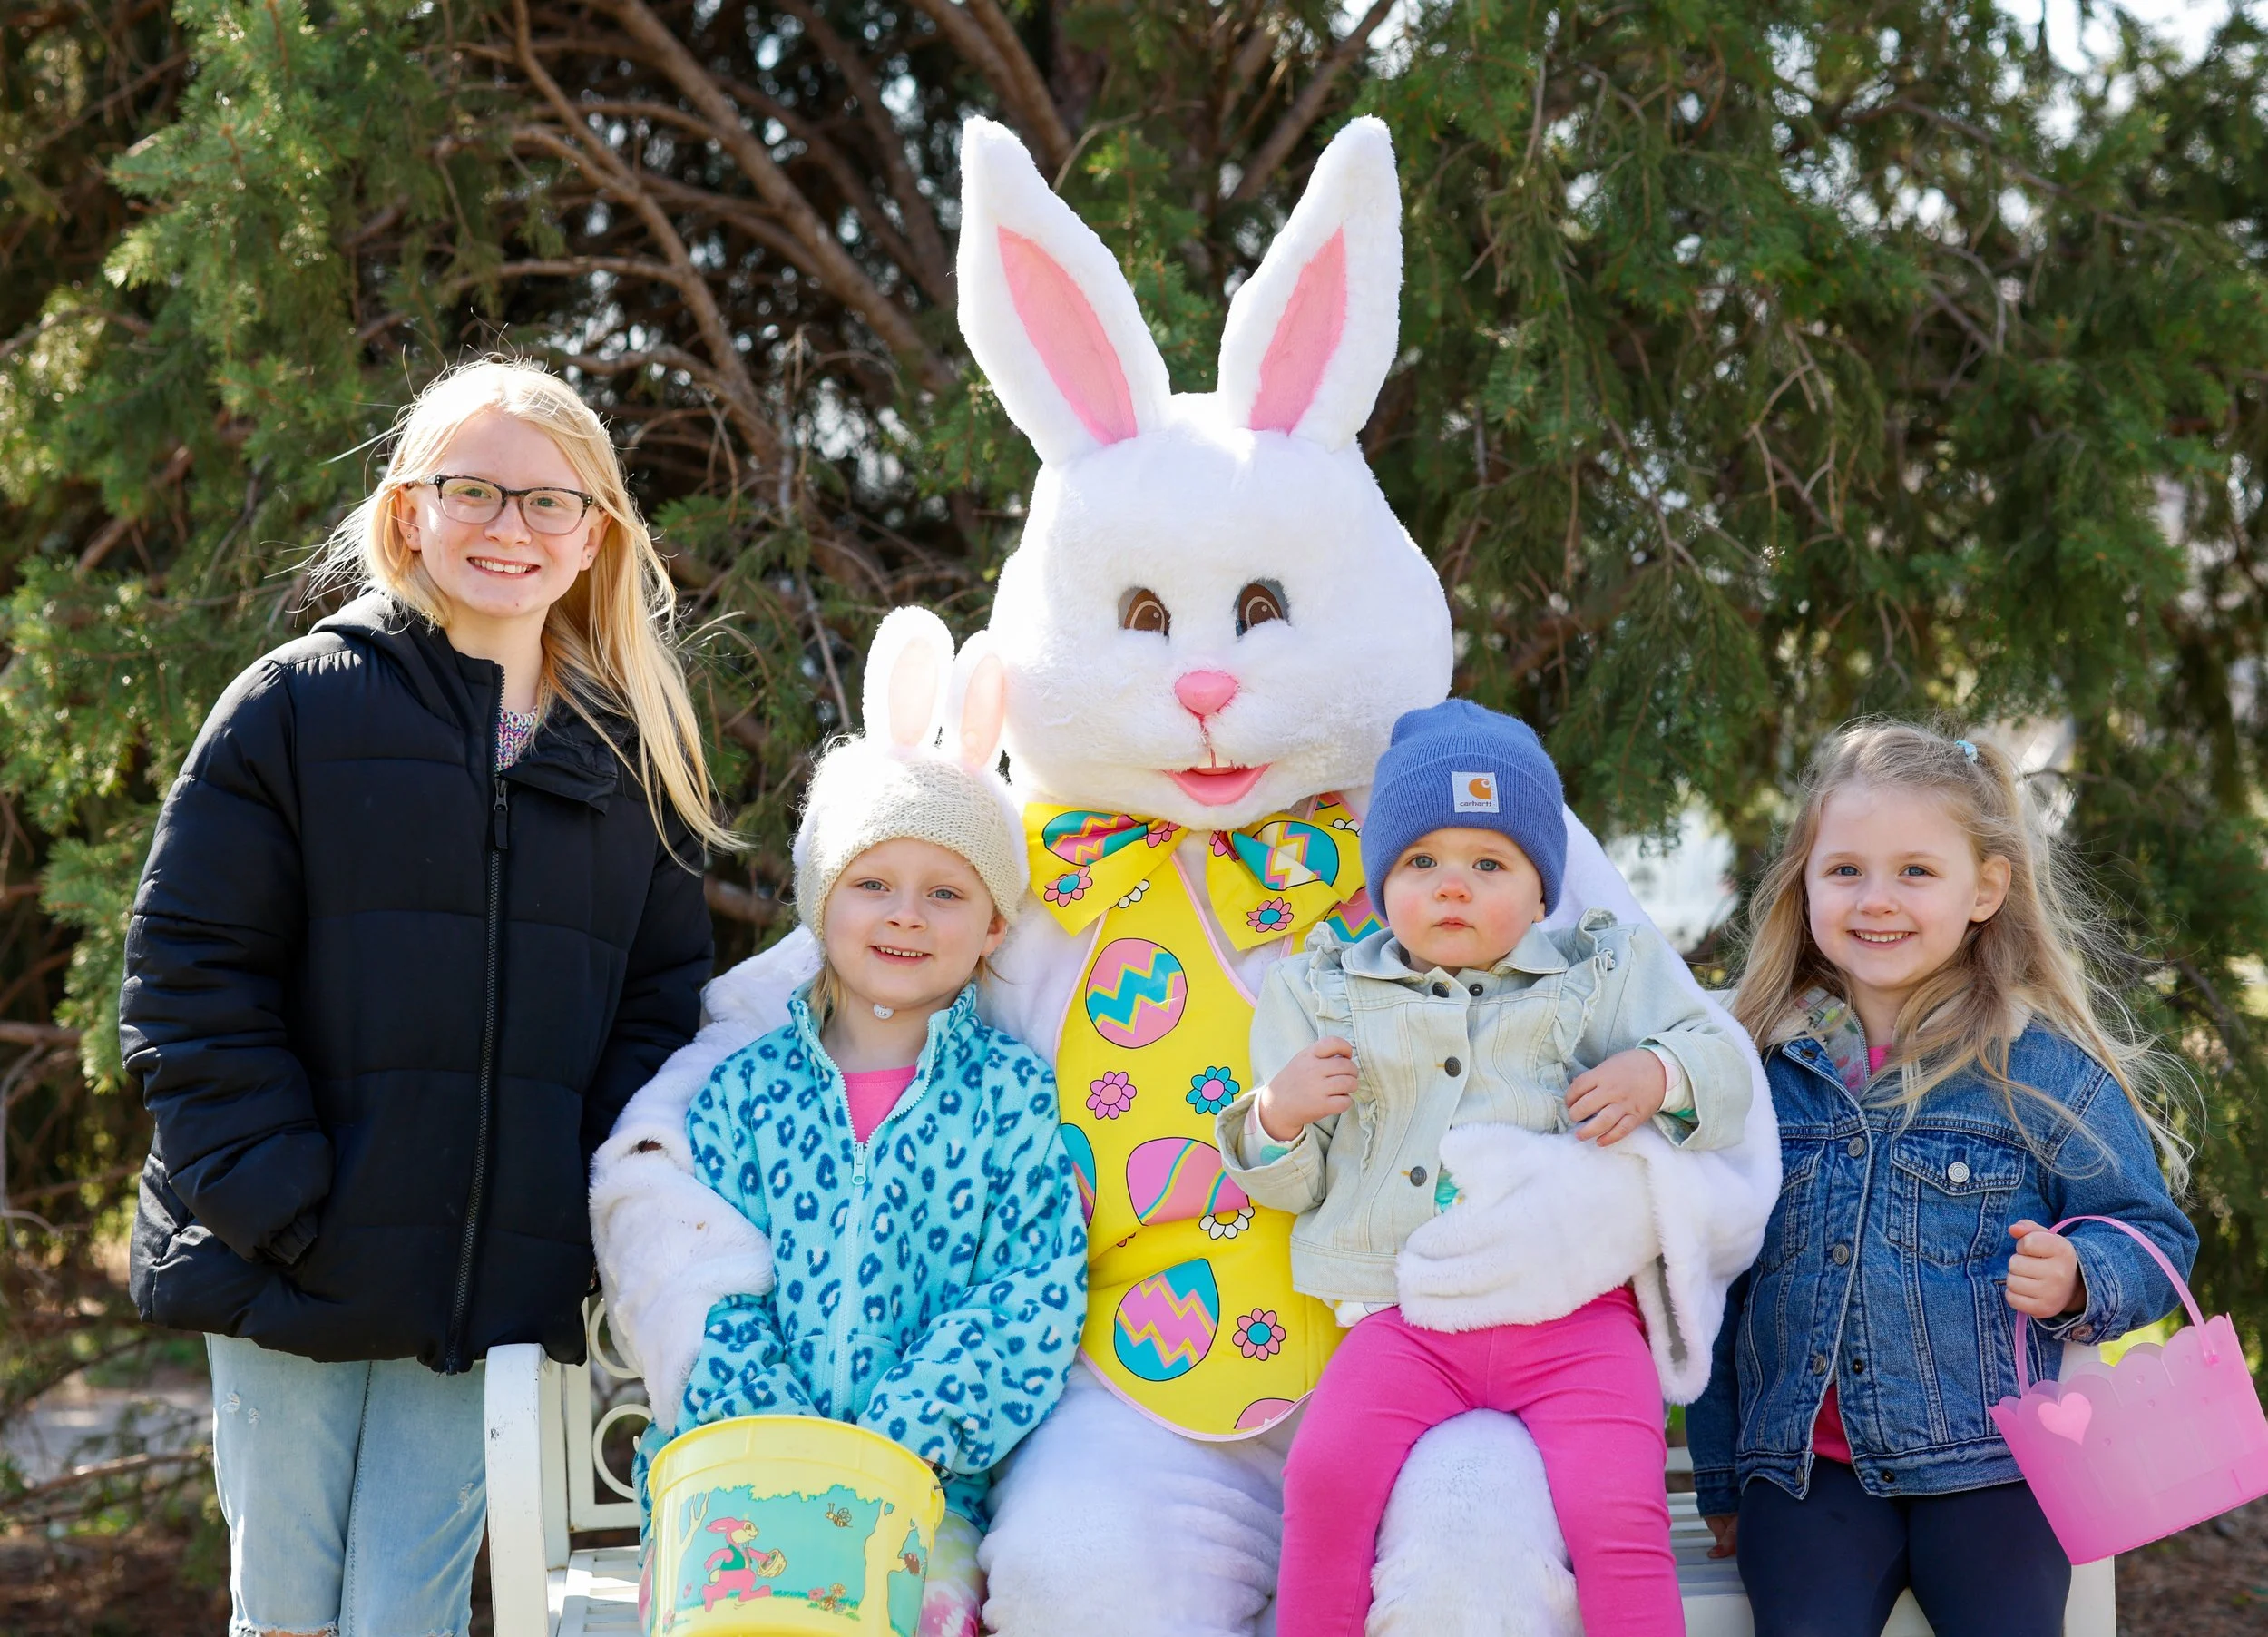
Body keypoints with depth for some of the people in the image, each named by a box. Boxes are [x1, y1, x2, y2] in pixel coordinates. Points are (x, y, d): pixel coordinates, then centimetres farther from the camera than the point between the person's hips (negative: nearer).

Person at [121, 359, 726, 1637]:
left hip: (498, 1290, 2)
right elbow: (192, 976, -4)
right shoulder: (297, 706, 0)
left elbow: (662, 1005, 10)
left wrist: (599, 1219, -4)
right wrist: (278, 1209, -12)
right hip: (293, 1281, -1)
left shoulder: (637, 760, 9)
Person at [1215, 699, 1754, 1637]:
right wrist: (1275, 1118, -5)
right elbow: (1294, 1183, 17)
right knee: (1326, 1475, -25)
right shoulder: (1325, 995, 16)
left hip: (1576, 1315, -1)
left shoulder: (1603, 979, 14)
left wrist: (1660, 1075, -9)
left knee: (1617, 1514, -23)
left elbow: (1723, 1072, 12)